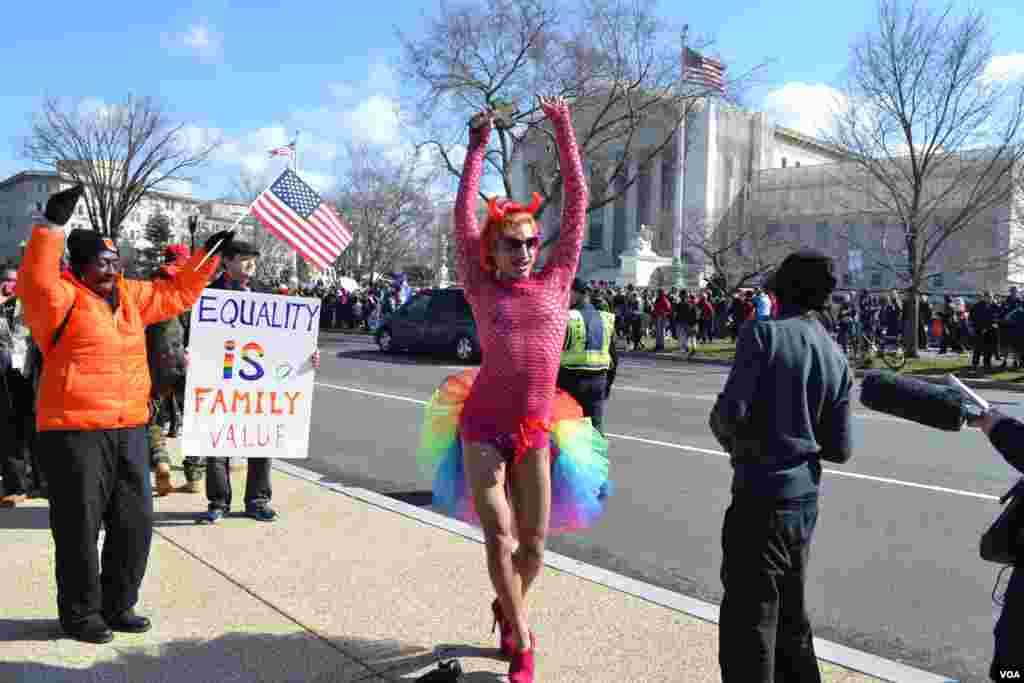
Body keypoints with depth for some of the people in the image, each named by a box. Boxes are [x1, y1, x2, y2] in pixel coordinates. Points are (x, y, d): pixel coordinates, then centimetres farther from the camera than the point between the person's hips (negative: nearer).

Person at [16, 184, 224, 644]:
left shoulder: (130, 295, 13)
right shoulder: (62, 297, -7)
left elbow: (176, 293, 24)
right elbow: (35, 281, -28)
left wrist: (209, 257, 21)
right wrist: (52, 226, -33)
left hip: (130, 429, 7)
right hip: (75, 431, -7)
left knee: (135, 521, 12)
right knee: (80, 527, 3)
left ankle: (117, 605, 27)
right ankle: (79, 614, 19)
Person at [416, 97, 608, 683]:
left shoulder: (555, 281, 5)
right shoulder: (483, 289, 2)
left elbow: (577, 204, 6)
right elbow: (464, 214, 1)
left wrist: (564, 130, 8)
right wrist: (478, 146, 4)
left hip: (537, 430, 2)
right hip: (484, 424, -2)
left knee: (535, 544, 7)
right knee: (499, 536, -3)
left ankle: (509, 609, 38)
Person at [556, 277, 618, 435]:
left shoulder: (568, 318, -11)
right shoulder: (606, 320, 9)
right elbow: (614, 357, 14)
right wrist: (607, 384, 23)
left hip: (570, 380, -5)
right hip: (598, 381, 5)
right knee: (595, 428, 12)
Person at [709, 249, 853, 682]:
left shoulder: (764, 333, -13)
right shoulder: (837, 359, 6)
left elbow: (730, 411, -21)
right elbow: (839, 449, 5)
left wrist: (731, 440, 1)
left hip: (762, 494, -7)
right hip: (805, 499, 7)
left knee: (747, 623, 1)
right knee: (790, 616, 22)